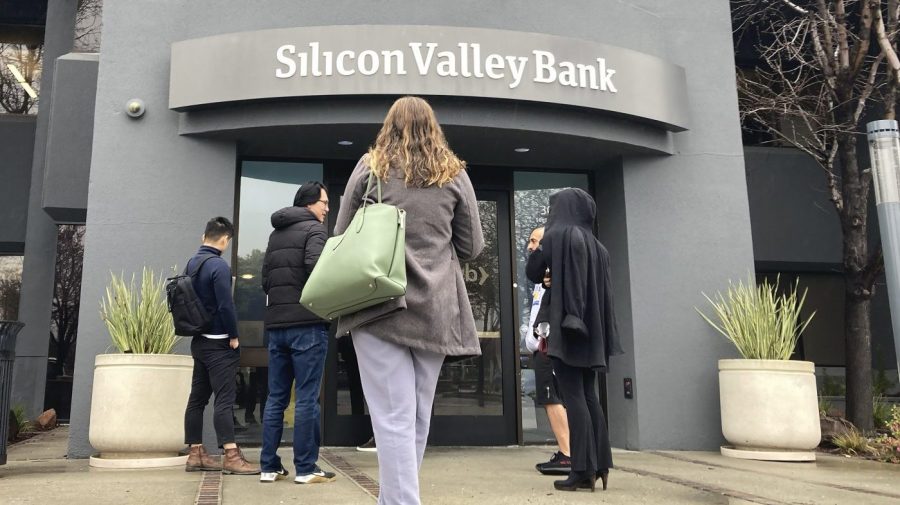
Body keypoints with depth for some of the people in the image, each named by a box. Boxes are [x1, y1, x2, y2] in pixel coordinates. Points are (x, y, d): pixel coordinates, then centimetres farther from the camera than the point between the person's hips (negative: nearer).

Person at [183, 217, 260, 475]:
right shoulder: (219, 265, -16)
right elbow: (226, 305, -20)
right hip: (219, 343, -8)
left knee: (198, 397, 9)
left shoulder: (191, 263, 10)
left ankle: (195, 454, 14)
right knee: (224, 399, -9)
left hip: (199, 341, 9)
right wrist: (234, 337, -10)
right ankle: (231, 457, -10)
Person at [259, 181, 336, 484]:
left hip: (275, 325, 7)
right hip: (307, 324, -7)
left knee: (276, 397, 10)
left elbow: (265, 279, 17)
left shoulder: (275, 234, 19)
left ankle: (269, 466, 13)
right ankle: (305, 469, 2)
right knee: (307, 398, -2)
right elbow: (316, 268, -19)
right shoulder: (314, 228, -4)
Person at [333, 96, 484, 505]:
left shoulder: (370, 166, 4)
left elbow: (341, 236, 9)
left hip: (379, 304, -2)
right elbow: (472, 246, 11)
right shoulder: (454, 173, 7)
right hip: (434, 308, 2)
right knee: (417, 417, 12)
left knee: (394, 417, -4)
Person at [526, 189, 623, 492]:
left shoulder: (556, 235, -4)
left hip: (566, 325, -7)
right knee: (589, 395, 11)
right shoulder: (595, 245, 15)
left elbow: (532, 273, 1)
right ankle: (600, 465, 11)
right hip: (590, 328, 7)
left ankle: (583, 470, -8)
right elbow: (602, 288, 17)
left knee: (573, 397, -7)